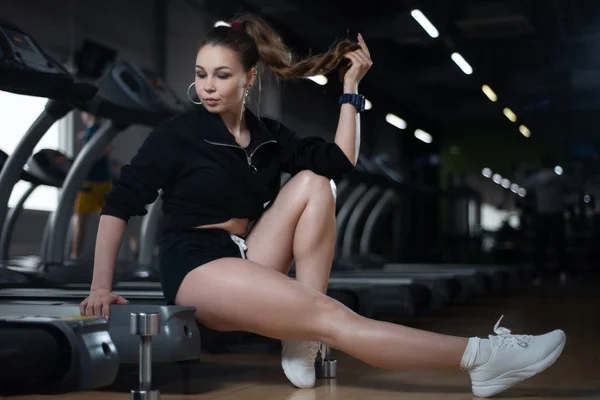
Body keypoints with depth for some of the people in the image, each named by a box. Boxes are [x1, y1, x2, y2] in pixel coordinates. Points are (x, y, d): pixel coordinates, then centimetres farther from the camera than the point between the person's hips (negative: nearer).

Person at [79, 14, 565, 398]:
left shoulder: (268, 136, 10)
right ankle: (482, 358, -32)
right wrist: (102, 286, -14)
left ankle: (302, 340, -19)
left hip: (247, 261, 6)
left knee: (313, 184, -14)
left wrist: (351, 88, -2)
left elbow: (340, 160, -1)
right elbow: (119, 204, -6)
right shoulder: (179, 134, -4)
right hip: (197, 272, -6)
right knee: (330, 314, -25)